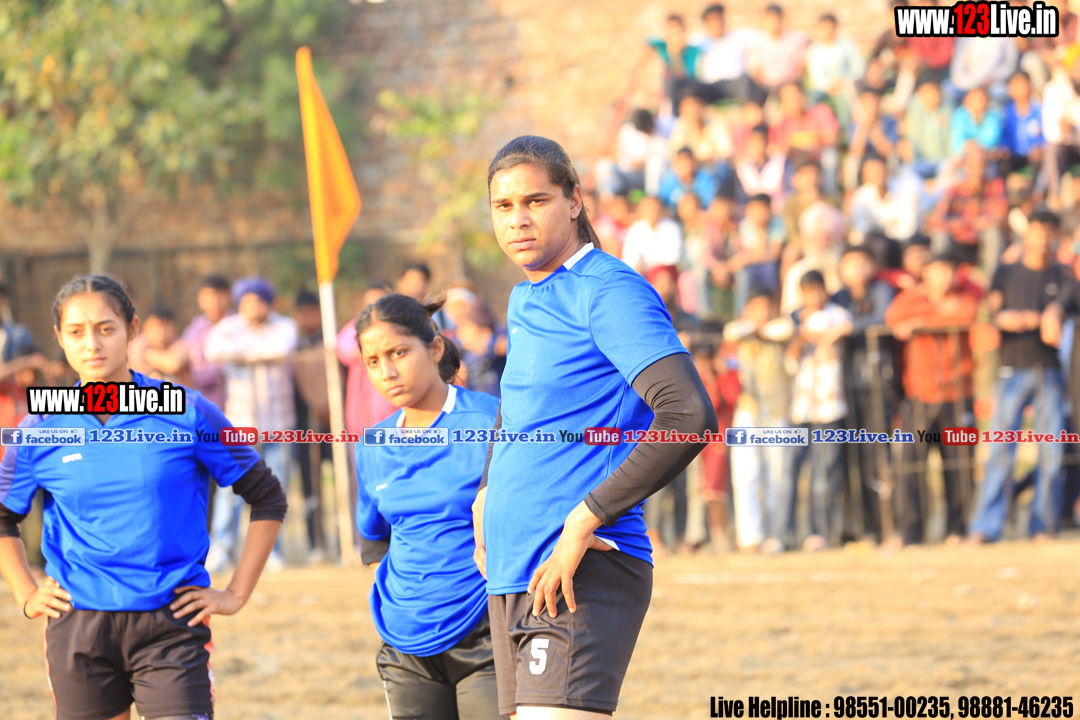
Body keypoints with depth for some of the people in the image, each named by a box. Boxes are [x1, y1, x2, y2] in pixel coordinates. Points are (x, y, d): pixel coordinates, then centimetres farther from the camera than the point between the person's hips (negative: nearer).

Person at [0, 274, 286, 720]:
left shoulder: (188, 415, -2)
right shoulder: (42, 431, 3)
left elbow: (268, 500, 6)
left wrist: (236, 594, 2)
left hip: (172, 622, -2)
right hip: (77, 629, 2)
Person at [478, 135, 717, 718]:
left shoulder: (610, 292, -9)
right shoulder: (524, 303, 18)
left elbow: (689, 418, -21)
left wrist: (584, 520, -20)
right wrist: (485, 500, 24)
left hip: (584, 572, -9)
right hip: (510, 573, 9)